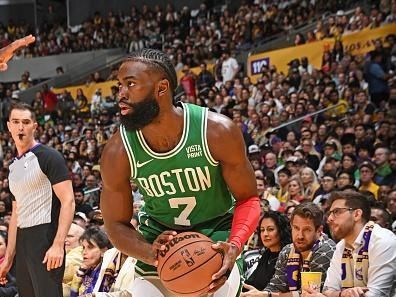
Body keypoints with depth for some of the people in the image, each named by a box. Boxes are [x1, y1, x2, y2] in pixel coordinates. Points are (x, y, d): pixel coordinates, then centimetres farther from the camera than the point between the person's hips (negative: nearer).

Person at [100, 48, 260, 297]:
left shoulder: (218, 131, -25)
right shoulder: (117, 153, -20)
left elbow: (248, 199, -13)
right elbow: (116, 224, -8)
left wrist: (234, 246, -33)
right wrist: (151, 255, -28)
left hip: (216, 231, -1)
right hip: (159, 237, 2)